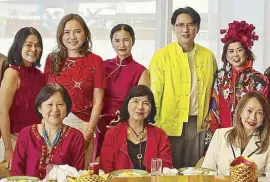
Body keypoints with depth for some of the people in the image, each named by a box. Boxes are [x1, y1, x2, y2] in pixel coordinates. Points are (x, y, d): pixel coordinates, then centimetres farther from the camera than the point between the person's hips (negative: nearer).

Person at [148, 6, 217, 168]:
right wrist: (153, 124, -9)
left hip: (197, 123, 3)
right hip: (169, 123, -3)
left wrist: (210, 118, 9)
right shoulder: (162, 56, -7)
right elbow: (155, 92, -6)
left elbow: (212, 90, 14)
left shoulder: (208, 56, 4)